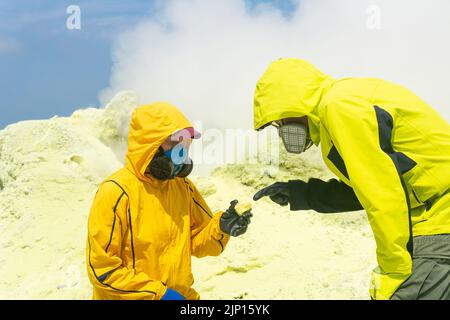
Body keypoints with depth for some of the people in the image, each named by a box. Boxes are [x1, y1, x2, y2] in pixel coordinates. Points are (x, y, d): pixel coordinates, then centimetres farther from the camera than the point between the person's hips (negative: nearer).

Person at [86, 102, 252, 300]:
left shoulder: (184, 188, 4)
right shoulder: (116, 193, -14)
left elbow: (195, 242, 10)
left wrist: (221, 227, -9)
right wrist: (159, 293, -14)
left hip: (180, 295, 5)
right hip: (130, 296, -4)